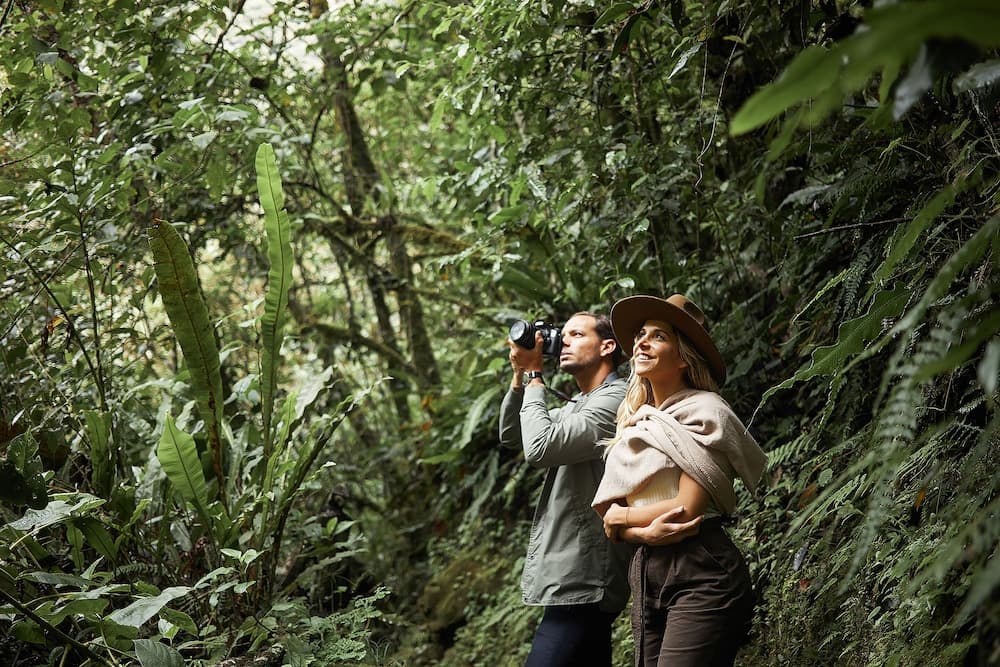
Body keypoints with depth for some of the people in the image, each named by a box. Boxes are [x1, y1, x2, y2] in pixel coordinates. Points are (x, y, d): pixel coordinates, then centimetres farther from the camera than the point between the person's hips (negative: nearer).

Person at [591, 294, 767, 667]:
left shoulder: (702, 412, -5)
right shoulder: (634, 422, 15)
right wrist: (646, 531, -13)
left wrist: (621, 517, 2)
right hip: (646, 573, 7)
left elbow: (687, 510, -14)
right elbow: (609, 520, 9)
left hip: (701, 576, -7)